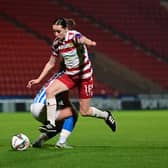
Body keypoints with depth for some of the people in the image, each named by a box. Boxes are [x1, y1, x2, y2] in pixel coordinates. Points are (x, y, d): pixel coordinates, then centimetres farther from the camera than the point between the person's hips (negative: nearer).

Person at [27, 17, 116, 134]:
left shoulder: (74, 35, -19)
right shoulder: (56, 43, -1)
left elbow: (84, 40, -44)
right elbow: (51, 63, 12)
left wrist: (90, 43, -69)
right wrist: (39, 79, 9)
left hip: (84, 76, -5)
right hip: (70, 75, 6)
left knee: (84, 112, -1)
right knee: (50, 91, -20)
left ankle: (106, 115, 29)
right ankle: (51, 124, -15)